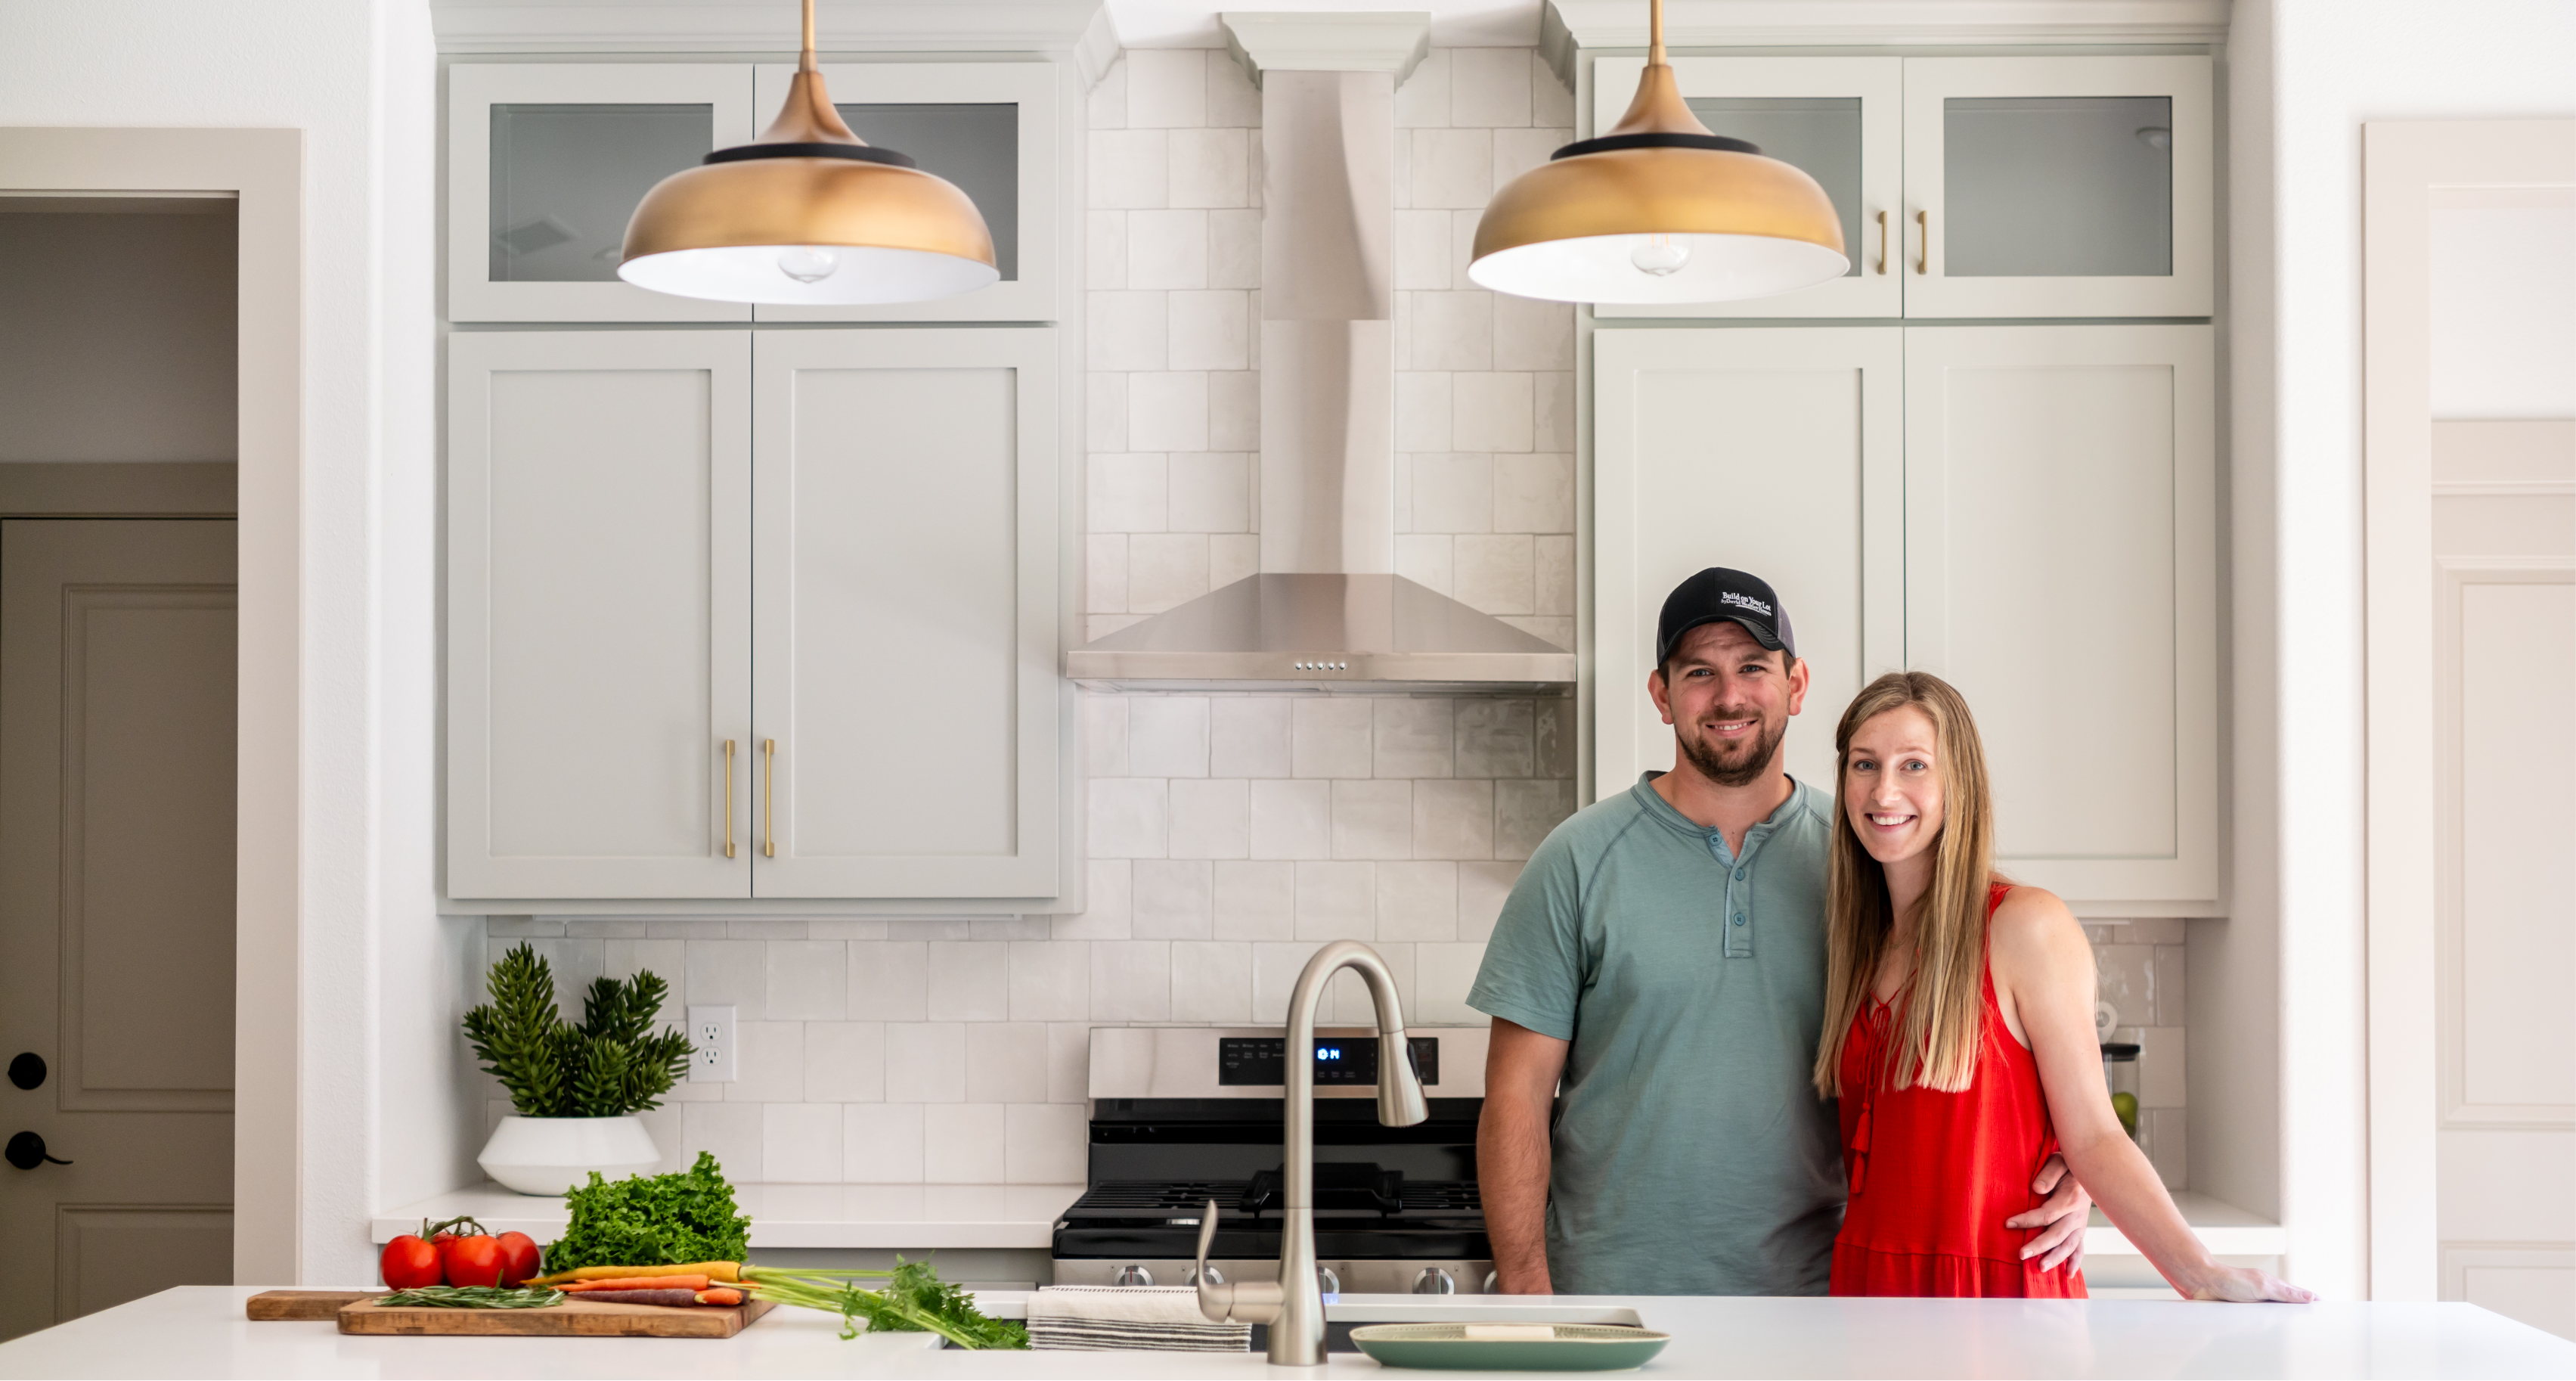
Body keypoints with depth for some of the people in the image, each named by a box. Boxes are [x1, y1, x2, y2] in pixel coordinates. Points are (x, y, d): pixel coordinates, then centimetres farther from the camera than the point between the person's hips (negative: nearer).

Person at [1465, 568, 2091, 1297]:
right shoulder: (1582, 860, 1)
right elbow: (1516, 1096, -1)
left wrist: (2056, 1169, -11)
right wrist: (1527, 1297, -10)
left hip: (1812, 1292, 1)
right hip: (1610, 1302, -1)